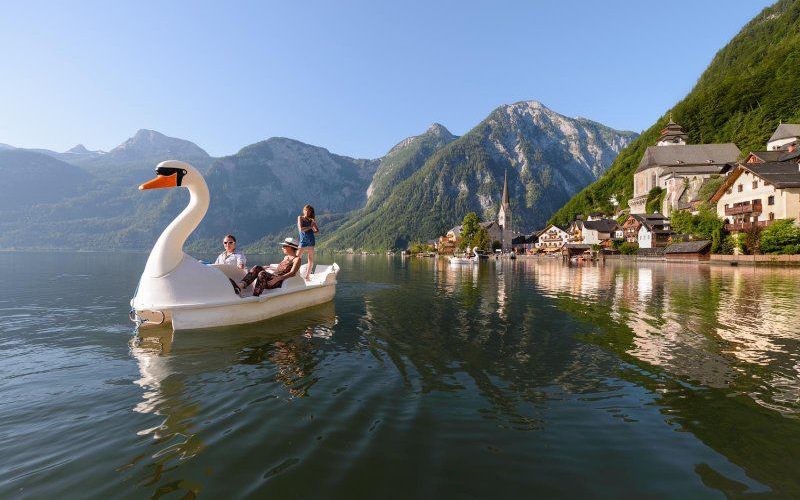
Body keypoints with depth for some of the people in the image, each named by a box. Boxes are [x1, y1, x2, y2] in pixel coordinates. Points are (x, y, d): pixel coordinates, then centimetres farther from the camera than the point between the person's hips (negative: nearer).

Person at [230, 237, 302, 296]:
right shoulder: (286, 257, 26)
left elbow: (292, 273, -15)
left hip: (280, 282, -8)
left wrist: (278, 278, -27)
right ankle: (240, 286, -37)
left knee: (262, 274, -33)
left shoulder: (296, 259, -1)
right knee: (257, 268, -16)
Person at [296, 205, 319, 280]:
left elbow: (317, 231, 10)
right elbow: (301, 229, -6)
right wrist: (310, 227, -4)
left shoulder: (311, 220, 11)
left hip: (310, 240, 2)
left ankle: (307, 275, 10)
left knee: (311, 259, 2)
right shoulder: (300, 218, 6)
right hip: (302, 240, -1)